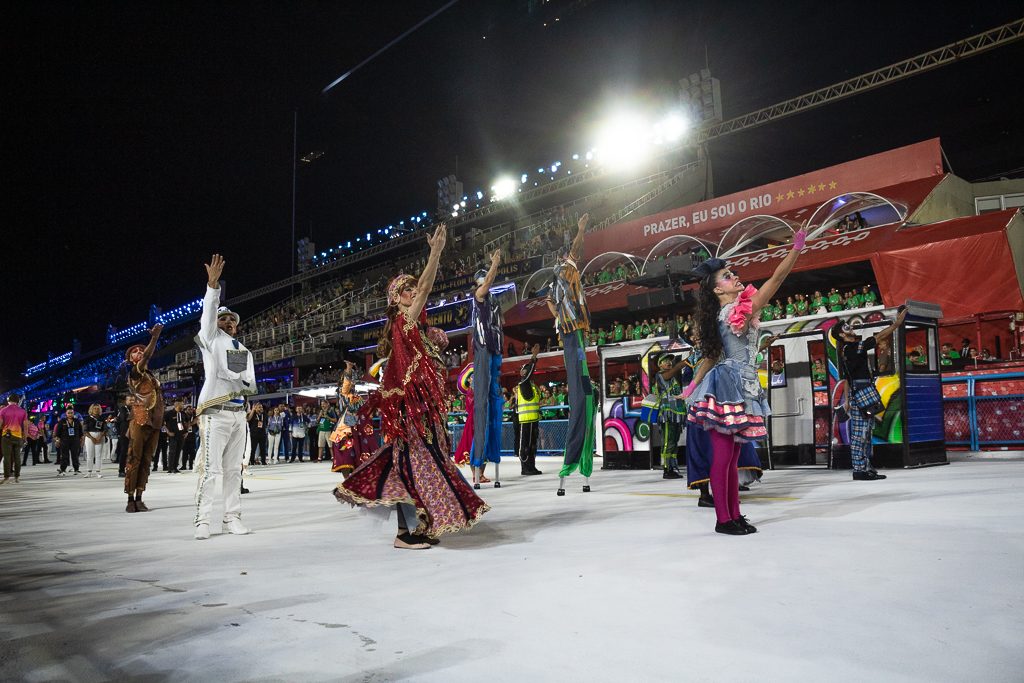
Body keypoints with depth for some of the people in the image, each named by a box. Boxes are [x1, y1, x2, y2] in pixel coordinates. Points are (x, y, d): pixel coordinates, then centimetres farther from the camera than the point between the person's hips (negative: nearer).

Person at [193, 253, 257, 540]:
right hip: (215, 412, -6)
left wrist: (242, 385, -4)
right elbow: (208, 313, -11)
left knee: (234, 468, 7)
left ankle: (232, 517, 12)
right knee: (210, 468, -10)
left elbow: (250, 384, 18)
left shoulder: (245, 352, 22)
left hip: (239, 412, 6)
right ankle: (202, 520, -6)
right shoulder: (211, 339, 6)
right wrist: (213, 284, -22)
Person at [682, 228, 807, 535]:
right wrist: (796, 248, -8)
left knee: (730, 457, 11)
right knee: (723, 456, -6)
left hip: (731, 385, 9)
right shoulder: (741, 309, -11)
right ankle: (724, 519, -1)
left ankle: (734, 515, 17)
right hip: (732, 385, -9)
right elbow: (776, 279, -11)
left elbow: (711, 354, 16)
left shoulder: (721, 315, 12)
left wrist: (694, 385, 22)